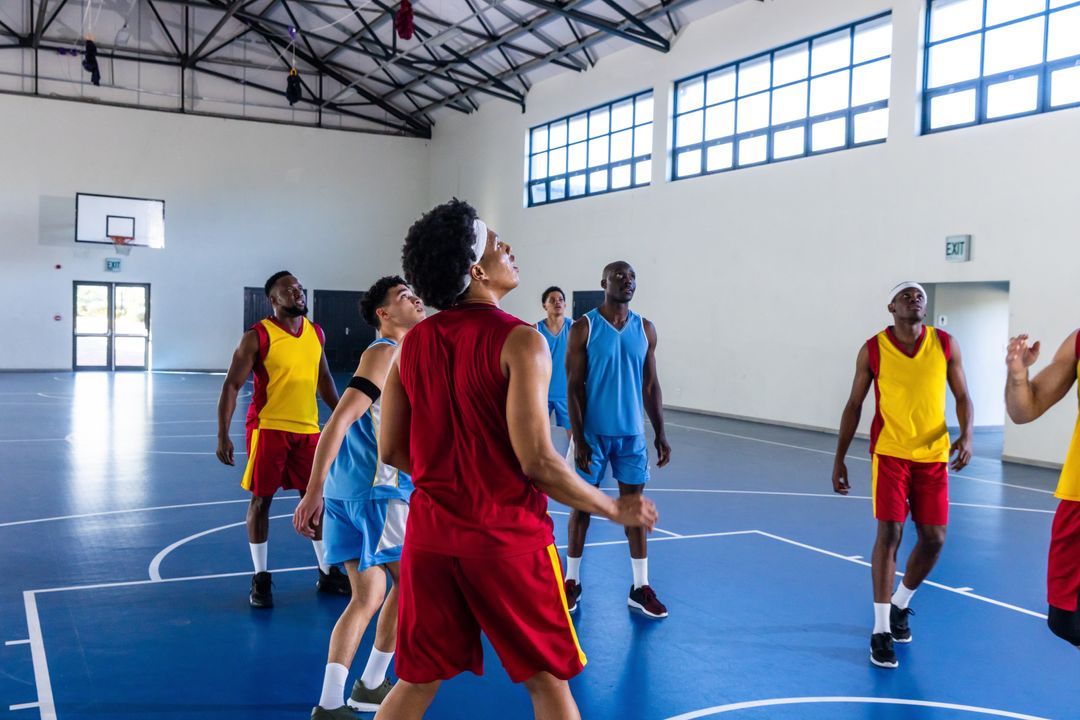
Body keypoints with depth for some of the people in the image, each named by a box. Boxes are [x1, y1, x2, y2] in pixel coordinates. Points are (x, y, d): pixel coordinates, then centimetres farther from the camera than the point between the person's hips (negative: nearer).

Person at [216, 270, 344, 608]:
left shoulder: (316, 332, 7)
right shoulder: (257, 336, -10)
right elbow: (231, 386, -10)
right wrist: (223, 435, -17)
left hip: (308, 429, 5)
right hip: (268, 428, -5)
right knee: (261, 500, 2)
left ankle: (327, 573, 22)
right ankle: (260, 578, 14)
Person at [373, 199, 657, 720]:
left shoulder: (414, 342, 4)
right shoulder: (519, 341, -14)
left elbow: (391, 451, 8)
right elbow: (537, 460, -19)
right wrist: (616, 509, -5)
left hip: (430, 534, 5)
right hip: (507, 539, -5)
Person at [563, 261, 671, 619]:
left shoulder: (645, 329, 5)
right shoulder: (584, 327, -7)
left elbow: (650, 386, 9)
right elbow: (574, 387, -8)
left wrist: (660, 434, 5)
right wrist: (578, 439, -13)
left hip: (632, 432, 3)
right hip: (593, 432, -3)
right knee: (583, 503, 6)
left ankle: (641, 588, 14)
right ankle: (572, 581, 20)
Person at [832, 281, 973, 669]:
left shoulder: (946, 345, 1)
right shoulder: (873, 349, -4)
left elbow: (962, 397, 5)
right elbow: (854, 405, 2)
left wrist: (966, 436, -14)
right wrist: (839, 459, 1)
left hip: (933, 456, 3)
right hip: (890, 452, -3)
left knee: (933, 539, 4)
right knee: (889, 533, -10)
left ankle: (900, 604, 31)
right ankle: (881, 630, -2)